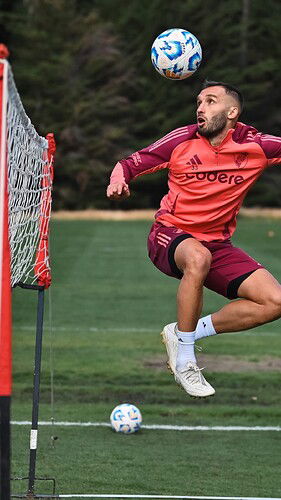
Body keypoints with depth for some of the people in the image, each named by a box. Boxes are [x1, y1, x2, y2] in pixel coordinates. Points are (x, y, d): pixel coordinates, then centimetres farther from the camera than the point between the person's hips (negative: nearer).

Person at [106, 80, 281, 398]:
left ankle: (185, 333, -1)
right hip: (171, 235, -3)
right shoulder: (182, 140, -5)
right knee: (198, 257, -40)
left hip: (217, 244, 3)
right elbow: (130, 164, 3)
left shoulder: (255, 146, -4)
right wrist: (118, 180, -19)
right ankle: (184, 359, -27)